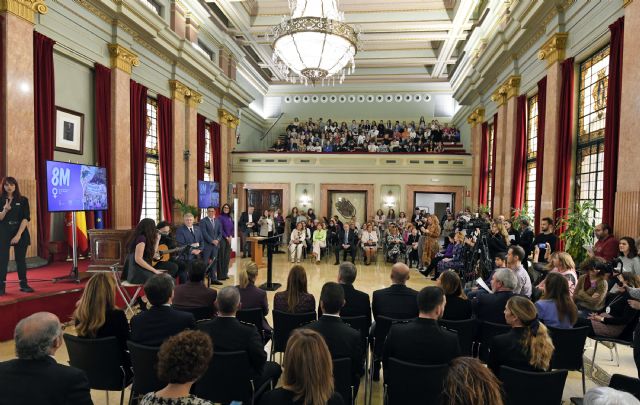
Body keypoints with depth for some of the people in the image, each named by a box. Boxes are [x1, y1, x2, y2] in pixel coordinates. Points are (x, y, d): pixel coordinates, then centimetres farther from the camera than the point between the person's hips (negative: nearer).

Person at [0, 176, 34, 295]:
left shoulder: (23, 200, 1)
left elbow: (26, 218, -5)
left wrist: (18, 234, -13)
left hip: (21, 233, 0)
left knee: (21, 259, 6)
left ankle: (23, 284, 14)